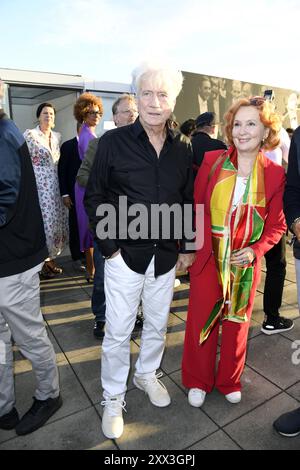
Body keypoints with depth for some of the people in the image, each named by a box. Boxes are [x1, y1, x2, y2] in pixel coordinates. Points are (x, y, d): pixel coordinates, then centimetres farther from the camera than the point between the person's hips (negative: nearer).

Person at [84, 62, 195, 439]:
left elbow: (188, 201, 10)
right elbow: (94, 198, -4)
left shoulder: (183, 148, 3)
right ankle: (113, 398, 30)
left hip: (166, 256, 4)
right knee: (118, 331, 7)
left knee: (157, 324, 18)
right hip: (125, 254, -3)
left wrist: (186, 247, 8)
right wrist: (109, 247, -9)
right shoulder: (113, 142, -7)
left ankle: (147, 374, 45)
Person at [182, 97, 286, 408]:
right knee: (201, 321, 10)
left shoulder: (274, 174, -3)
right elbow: (196, 207, 0)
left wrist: (255, 250, -13)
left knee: (237, 323, 17)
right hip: (207, 259, 0)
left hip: (245, 264, 1)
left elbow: (276, 225, 2)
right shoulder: (211, 161, -4)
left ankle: (229, 381, 43)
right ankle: (198, 382, 36)